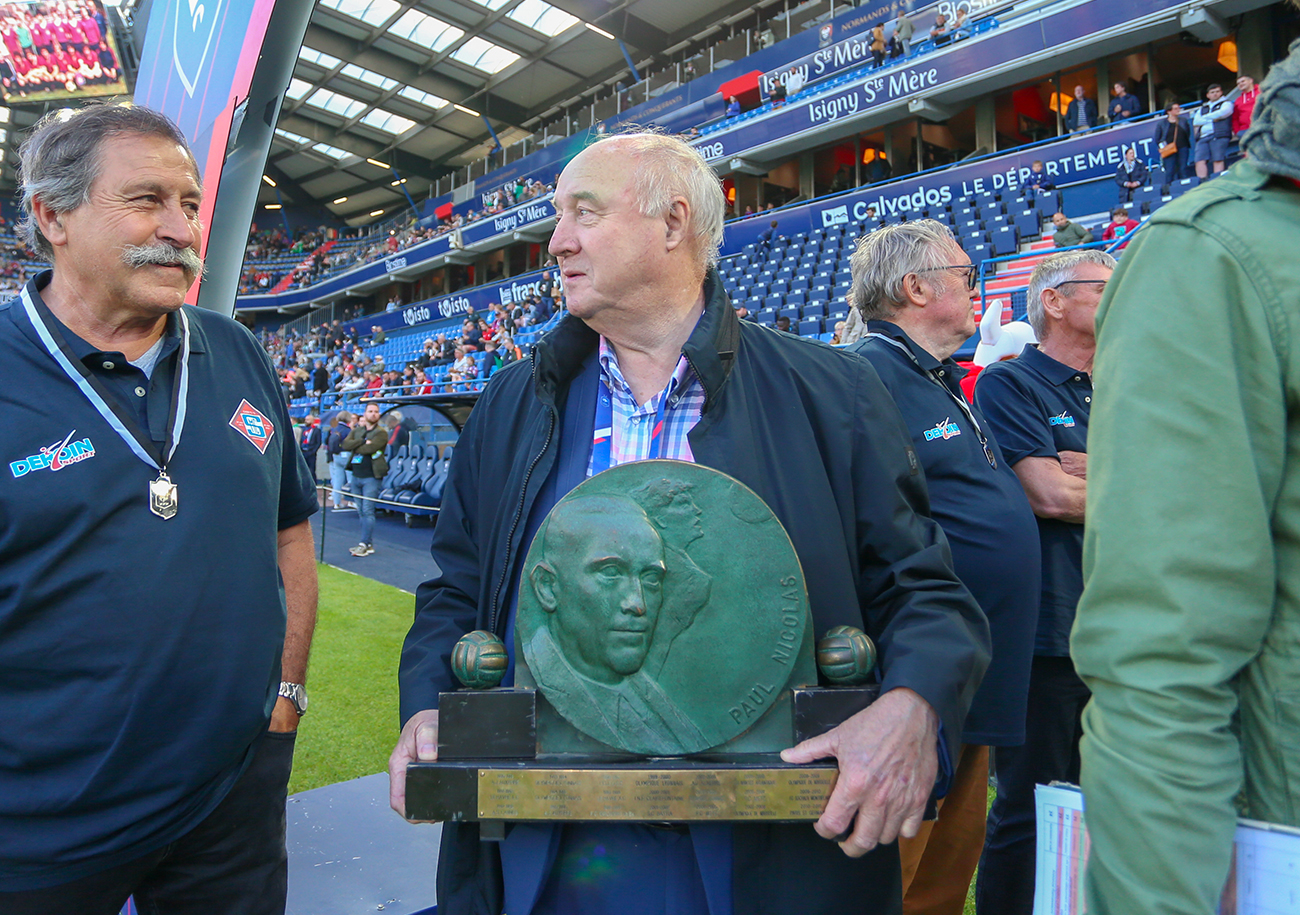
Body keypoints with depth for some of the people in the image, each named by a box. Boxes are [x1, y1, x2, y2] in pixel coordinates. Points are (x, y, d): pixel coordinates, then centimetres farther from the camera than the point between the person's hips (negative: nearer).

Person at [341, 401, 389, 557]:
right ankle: (369, 543, 16)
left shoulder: (381, 433, -3)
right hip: (356, 475, 6)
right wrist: (362, 441, -14)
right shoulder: (357, 430, 14)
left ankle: (364, 544, -5)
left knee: (367, 510, -9)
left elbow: (368, 448, -18)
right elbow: (345, 444, -3)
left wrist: (354, 446, -2)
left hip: (371, 477, -6)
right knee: (361, 511, 9)